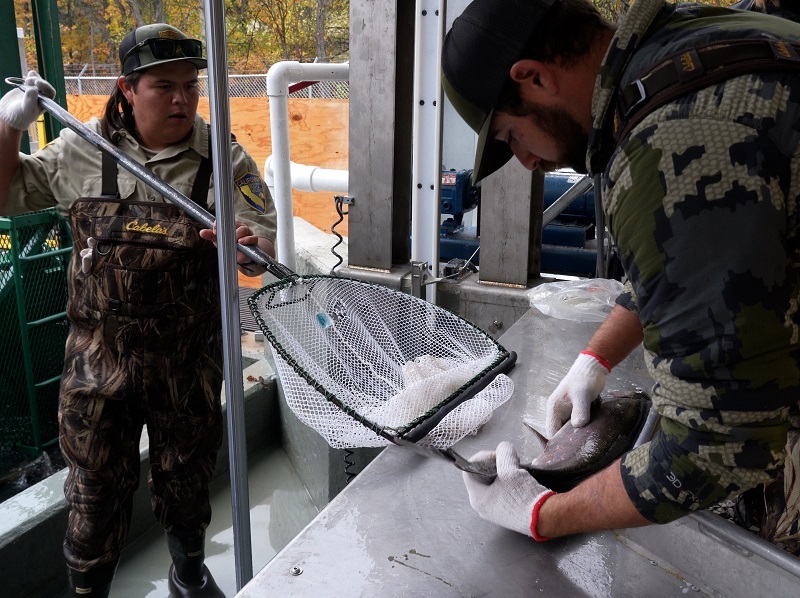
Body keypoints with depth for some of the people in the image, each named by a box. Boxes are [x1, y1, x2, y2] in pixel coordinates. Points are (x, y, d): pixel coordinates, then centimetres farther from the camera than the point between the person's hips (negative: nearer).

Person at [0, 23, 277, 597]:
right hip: (99, 361, 0)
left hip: (189, 361, 0)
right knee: (96, 491, 12)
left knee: (186, 482, 19)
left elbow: (264, 243, -7)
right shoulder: (82, 151, 0)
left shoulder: (226, 159, -5)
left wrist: (250, 249, -30)